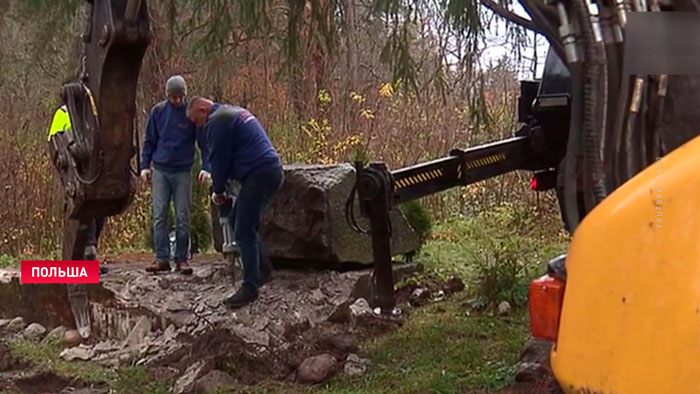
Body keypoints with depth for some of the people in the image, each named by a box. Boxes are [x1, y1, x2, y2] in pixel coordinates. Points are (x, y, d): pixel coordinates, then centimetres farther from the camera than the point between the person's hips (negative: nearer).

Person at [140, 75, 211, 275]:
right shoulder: (158, 111, 3)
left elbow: (203, 141, -1)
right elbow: (149, 141, 10)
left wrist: (206, 167, -12)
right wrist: (144, 165, 3)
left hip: (182, 172, -2)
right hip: (160, 171, 2)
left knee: (182, 217, 2)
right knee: (159, 216, -1)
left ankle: (181, 259, 9)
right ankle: (162, 258, 3)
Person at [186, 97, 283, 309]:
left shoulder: (217, 122, -8)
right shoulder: (235, 113, 24)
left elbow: (219, 159, -8)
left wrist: (218, 191, 7)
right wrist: (220, 185, 24)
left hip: (258, 175, -10)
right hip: (272, 171, 10)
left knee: (244, 232, -6)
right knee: (237, 221, 20)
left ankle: (250, 287, -3)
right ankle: (263, 269, 22)